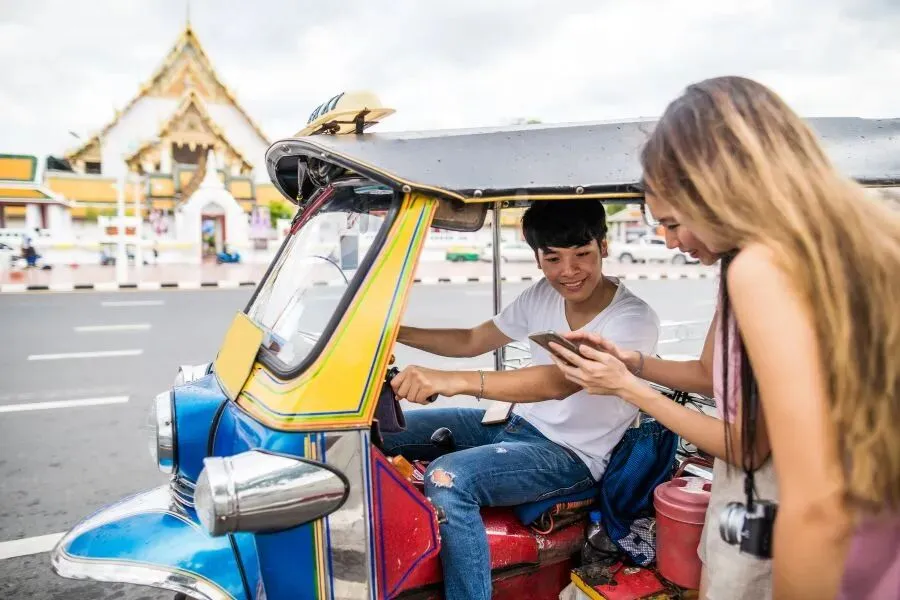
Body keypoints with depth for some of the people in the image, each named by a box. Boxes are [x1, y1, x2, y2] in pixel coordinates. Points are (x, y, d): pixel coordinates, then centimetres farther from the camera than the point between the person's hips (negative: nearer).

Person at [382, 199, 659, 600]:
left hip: (571, 455, -7)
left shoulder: (634, 320, -20)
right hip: (517, 424, 8)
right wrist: (393, 332, -2)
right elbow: (472, 341, 11)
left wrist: (455, 380, -48)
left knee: (448, 478, -32)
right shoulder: (543, 296, 1)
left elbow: (559, 382, -35)